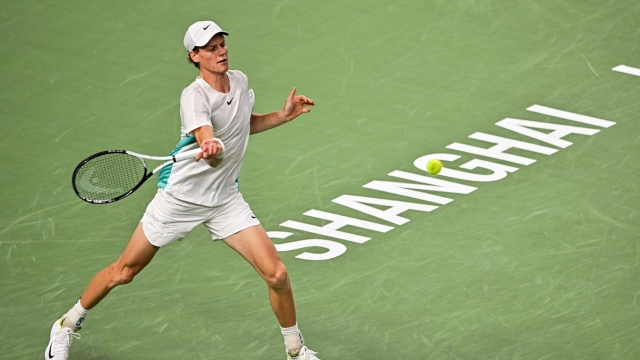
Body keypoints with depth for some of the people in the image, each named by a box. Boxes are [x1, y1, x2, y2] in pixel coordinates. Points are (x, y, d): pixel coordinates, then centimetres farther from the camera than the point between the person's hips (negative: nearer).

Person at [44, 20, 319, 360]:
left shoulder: (239, 80, 0)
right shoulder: (195, 96, -23)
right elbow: (214, 155, -39)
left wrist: (283, 116, 10)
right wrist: (211, 149, -61)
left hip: (225, 198, 5)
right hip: (180, 197, -5)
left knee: (276, 274, -8)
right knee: (125, 271, 7)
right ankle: (67, 326, 31)